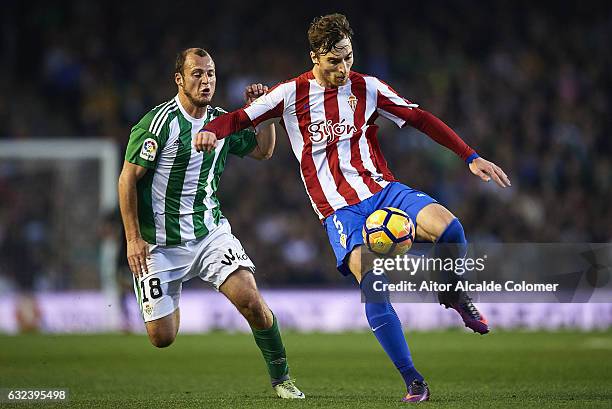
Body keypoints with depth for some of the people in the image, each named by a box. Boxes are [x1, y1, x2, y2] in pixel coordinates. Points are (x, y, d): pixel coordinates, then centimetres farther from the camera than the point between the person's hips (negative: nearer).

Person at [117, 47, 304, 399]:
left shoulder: (223, 122, 6)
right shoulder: (159, 122, -13)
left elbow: (263, 150, 22)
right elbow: (128, 178, -10)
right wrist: (133, 238, -14)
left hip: (211, 232, 4)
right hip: (161, 244, -4)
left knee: (251, 300, -19)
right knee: (162, 338, -3)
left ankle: (281, 377, 0)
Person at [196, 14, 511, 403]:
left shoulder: (367, 87, 6)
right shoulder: (292, 94, 1)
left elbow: (421, 119, 9)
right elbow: (240, 118, 2)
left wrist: (471, 157, 5)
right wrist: (210, 131, -21)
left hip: (383, 190, 2)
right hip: (340, 210, -2)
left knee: (448, 226, -28)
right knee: (373, 285, -26)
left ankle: (456, 295, 6)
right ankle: (414, 382, -16)